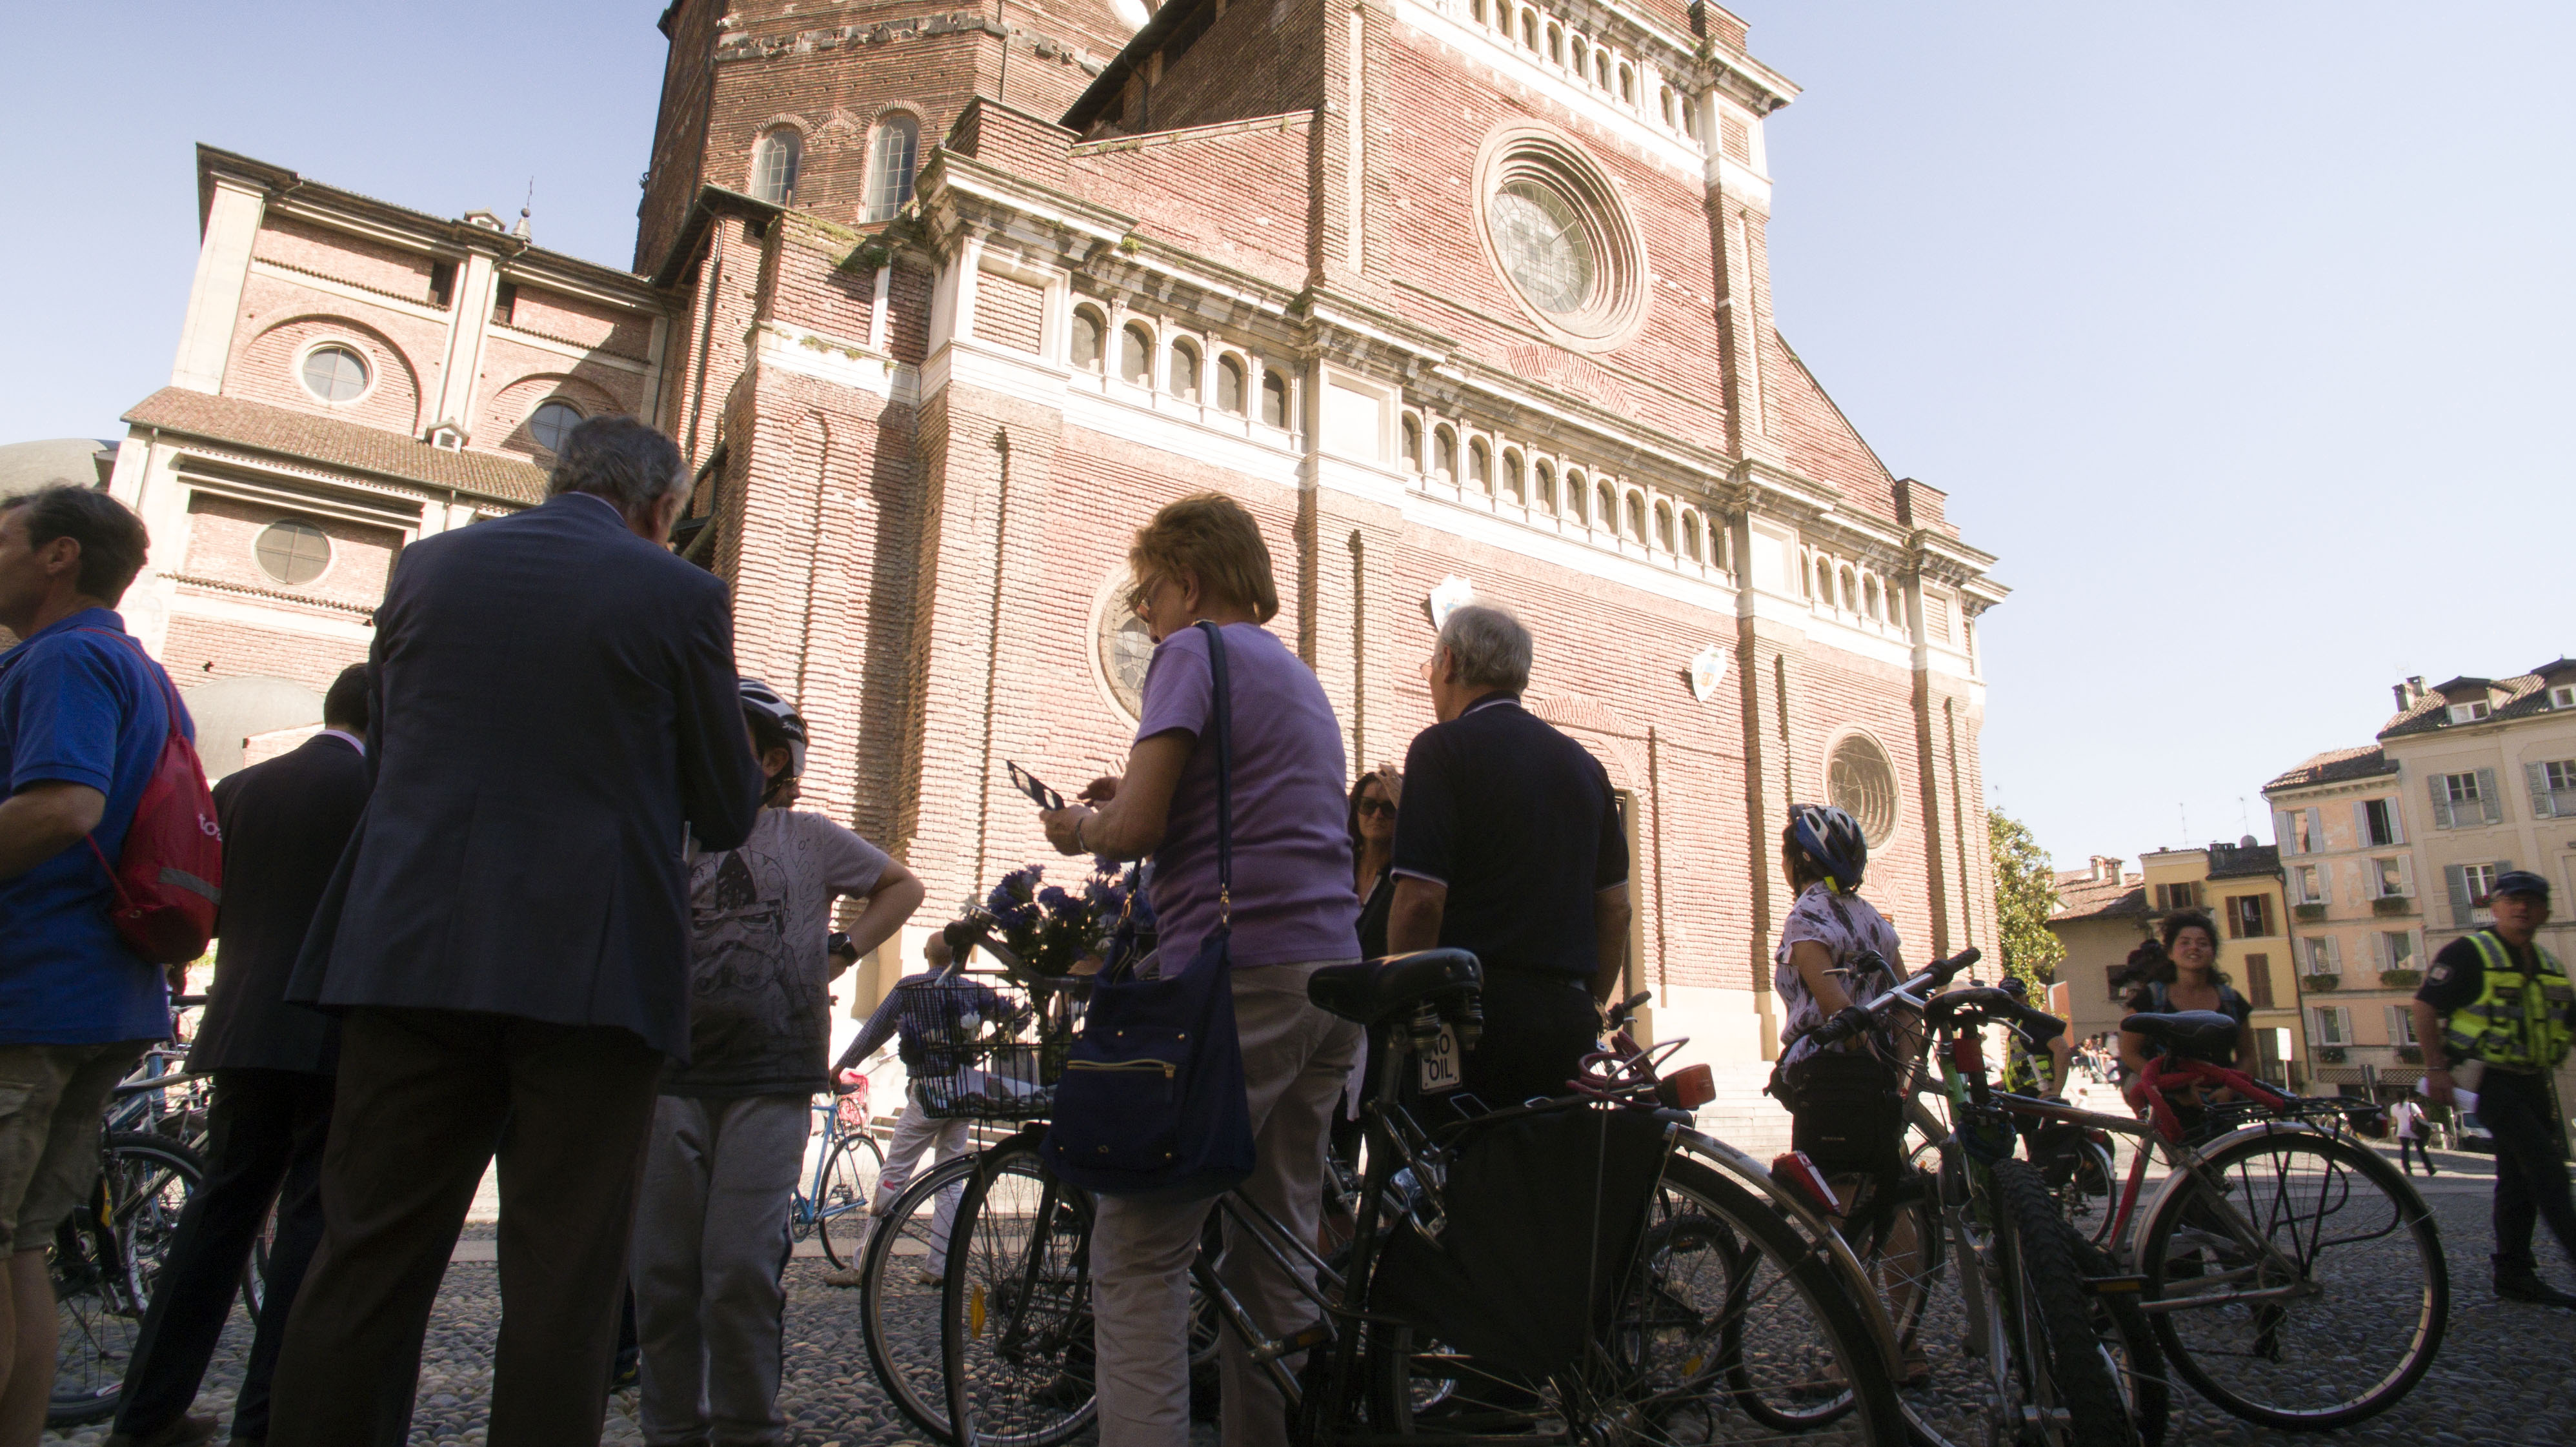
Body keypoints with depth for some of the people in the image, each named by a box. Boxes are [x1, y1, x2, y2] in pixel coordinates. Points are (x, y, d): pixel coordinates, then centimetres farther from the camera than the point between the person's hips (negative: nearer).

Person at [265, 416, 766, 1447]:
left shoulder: (429, 564, 10)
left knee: (368, 1257, 13)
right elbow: (727, 815, 2)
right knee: (563, 1278, 4)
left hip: (412, 948, 4)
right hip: (590, 965, -4)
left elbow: (385, 750, 20)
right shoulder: (679, 595, -2)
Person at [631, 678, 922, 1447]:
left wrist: (839, 955, 9)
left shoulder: (807, 837, 9)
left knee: (742, 1271, -5)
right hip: (669, 1076, 2)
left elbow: (902, 886, 19)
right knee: (661, 1272, 5)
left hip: (768, 1081, -2)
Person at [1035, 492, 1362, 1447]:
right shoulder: (1300, 676, 25)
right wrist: (1130, 803, 21)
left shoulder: (1194, 650, -1)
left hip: (1239, 975, -9)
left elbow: (1135, 829, -12)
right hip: (1334, 978, 9)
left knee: (1137, 1258, -6)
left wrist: (1079, 830, 8)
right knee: (1274, 1258, 14)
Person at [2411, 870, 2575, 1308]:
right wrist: (2435, 1068, -19)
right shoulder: (2469, 953, -9)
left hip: (2533, 1083, 8)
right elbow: (2425, 1006, -13)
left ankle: (2514, 1274, 19)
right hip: (2491, 1081, -8)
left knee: (2520, 1179, 12)